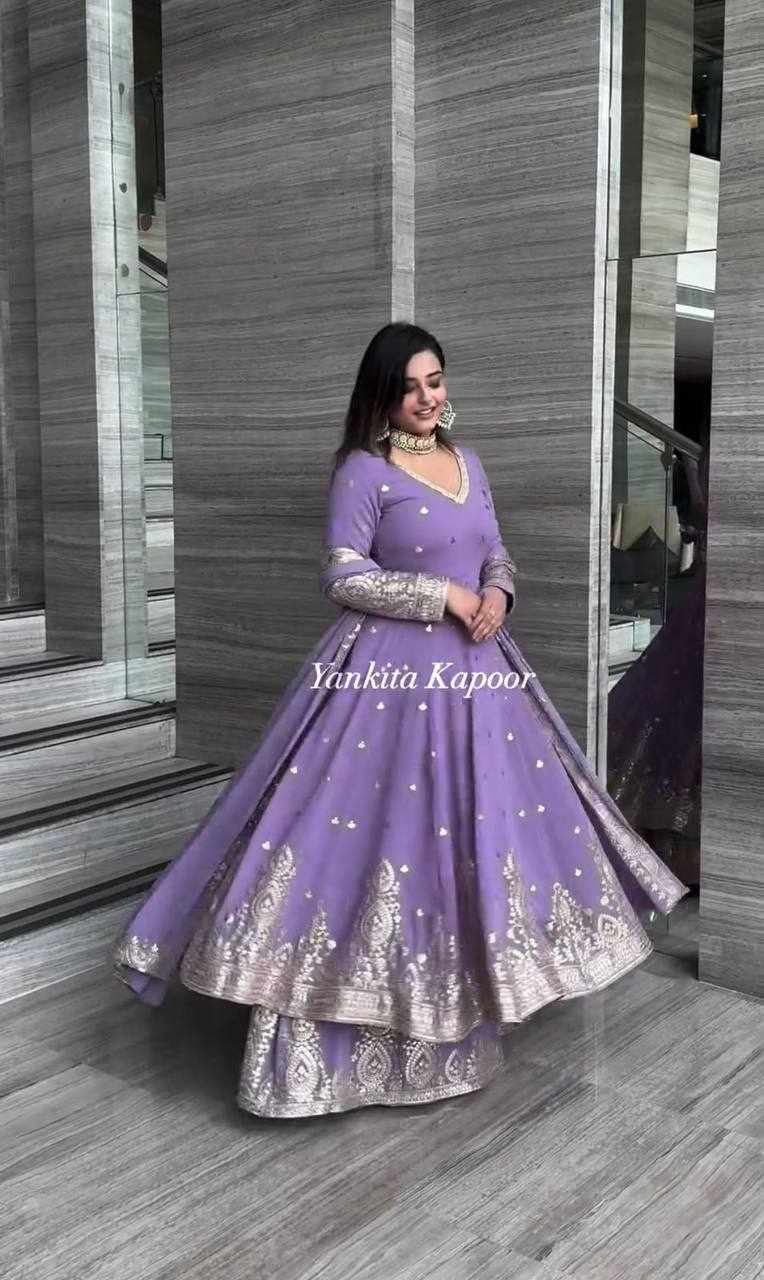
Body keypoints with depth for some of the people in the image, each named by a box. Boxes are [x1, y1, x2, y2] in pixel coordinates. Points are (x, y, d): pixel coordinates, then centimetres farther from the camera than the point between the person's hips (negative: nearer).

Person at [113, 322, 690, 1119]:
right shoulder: (362, 471, -9)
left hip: (473, 666, 7)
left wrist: (497, 593, -6)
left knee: (483, 814, 14)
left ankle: (474, 995, 34)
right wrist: (442, 595, -16)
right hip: (390, 671, -7)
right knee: (378, 821, -4)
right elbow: (343, 578, -13)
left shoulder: (469, 462, 11)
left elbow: (497, 553, 16)